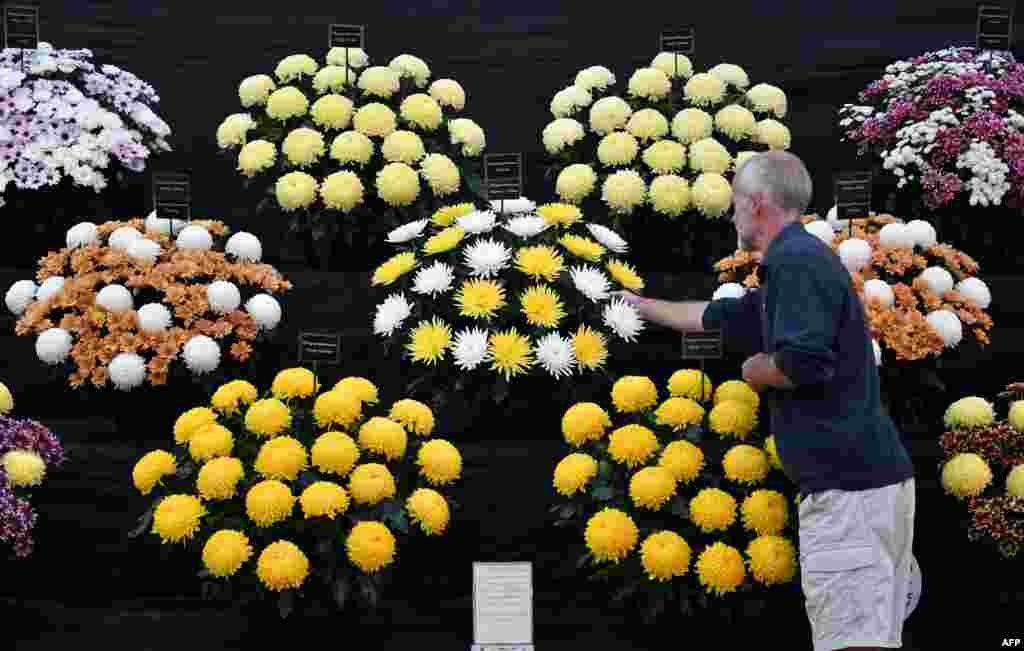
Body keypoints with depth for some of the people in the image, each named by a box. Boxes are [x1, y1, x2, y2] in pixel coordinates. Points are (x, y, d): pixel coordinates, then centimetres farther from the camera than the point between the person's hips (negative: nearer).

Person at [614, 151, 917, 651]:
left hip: (847, 484, -10)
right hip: (864, 477, 10)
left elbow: (802, 364, -24)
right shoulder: (799, 259, 22)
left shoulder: (795, 259, -10)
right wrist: (641, 305, 48)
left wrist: (755, 370, -2)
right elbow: (715, 318, 36)